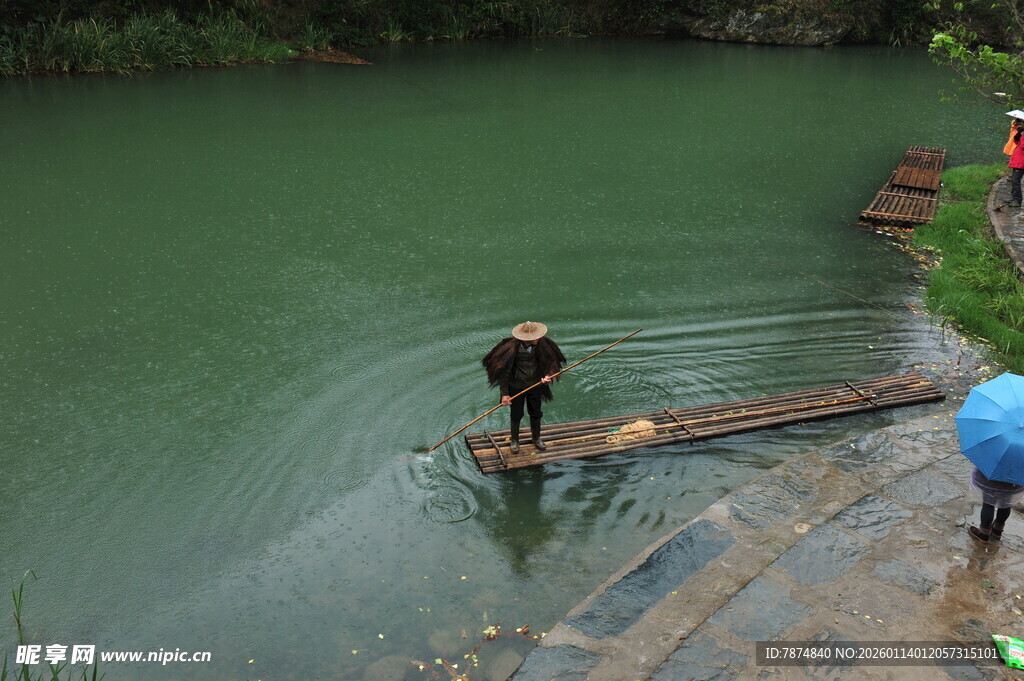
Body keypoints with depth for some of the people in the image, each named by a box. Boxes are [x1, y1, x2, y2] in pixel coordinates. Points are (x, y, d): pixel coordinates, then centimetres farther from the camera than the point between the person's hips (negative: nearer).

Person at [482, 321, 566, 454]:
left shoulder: (541, 344, -16)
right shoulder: (512, 348, -27)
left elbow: (549, 362, 0)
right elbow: (504, 371, -19)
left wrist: (547, 375, -20)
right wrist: (505, 393, -18)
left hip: (535, 385, 3)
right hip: (517, 387, -3)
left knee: (536, 413, 19)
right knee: (516, 415, 12)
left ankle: (536, 438, 43)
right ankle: (514, 440, 37)